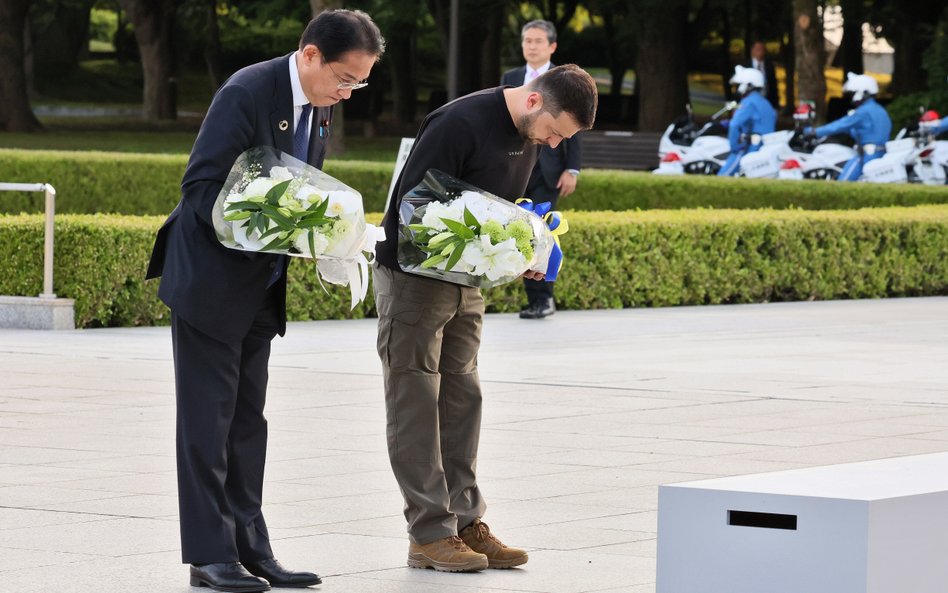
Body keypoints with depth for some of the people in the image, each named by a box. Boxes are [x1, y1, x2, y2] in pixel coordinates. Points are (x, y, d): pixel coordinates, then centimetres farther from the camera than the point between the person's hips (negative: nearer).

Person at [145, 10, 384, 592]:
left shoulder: (320, 105, 5)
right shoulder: (247, 93, -21)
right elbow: (201, 185, -22)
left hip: (261, 287, 8)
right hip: (212, 279, -8)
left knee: (247, 421, 10)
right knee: (208, 419, -4)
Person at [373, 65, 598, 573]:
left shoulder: (528, 135, 3)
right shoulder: (459, 124, -24)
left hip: (465, 282, 8)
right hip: (412, 276, -8)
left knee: (461, 401, 8)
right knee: (416, 404, -4)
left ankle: (465, 522, 11)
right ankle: (430, 534, -4)